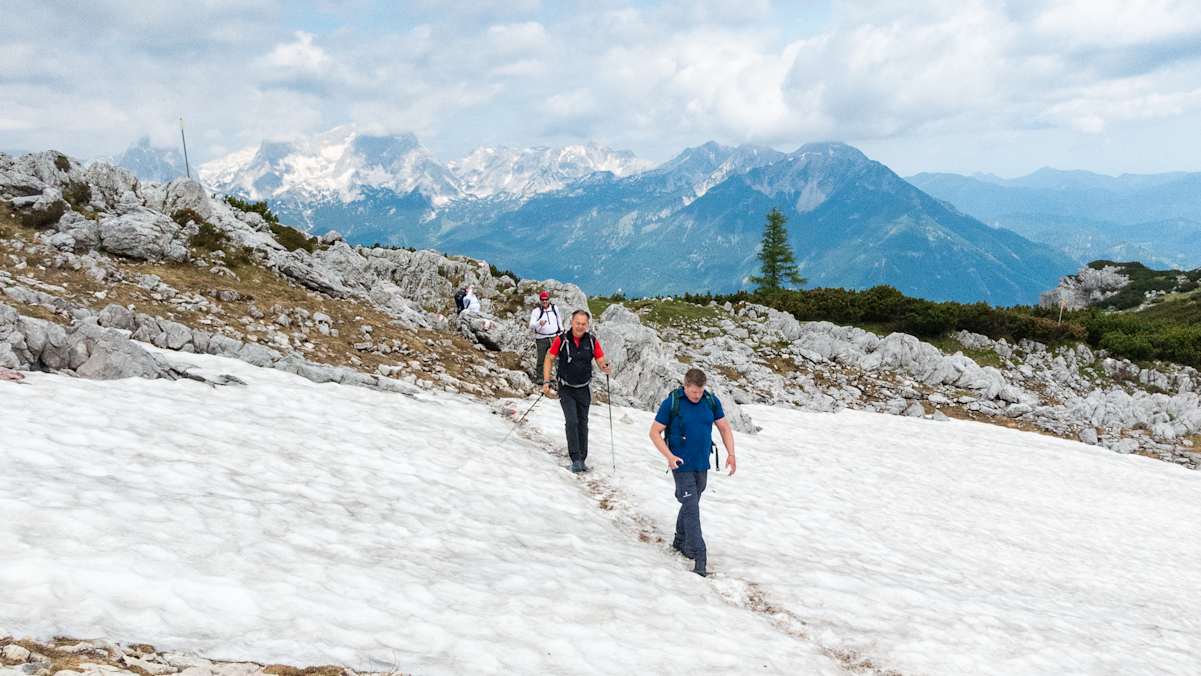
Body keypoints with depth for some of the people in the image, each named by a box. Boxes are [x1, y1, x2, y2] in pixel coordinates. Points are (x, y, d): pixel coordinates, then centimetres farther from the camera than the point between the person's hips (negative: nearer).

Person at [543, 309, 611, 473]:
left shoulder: (592, 341, -7)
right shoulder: (561, 339, -12)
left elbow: (601, 361, -1)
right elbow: (549, 359, -4)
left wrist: (605, 368, -25)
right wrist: (546, 382, -10)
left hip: (584, 390, 3)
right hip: (566, 390, -3)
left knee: (582, 424, 10)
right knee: (571, 422, -14)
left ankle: (582, 459, 21)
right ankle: (575, 459, -11)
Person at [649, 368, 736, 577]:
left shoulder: (711, 401, 0)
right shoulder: (671, 403, -13)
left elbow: (724, 428, 9)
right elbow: (654, 432, -8)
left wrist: (731, 454, -3)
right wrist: (669, 456, -21)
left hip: (702, 465, 5)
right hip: (682, 466, -5)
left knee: (691, 504, 19)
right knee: (692, 509, -10)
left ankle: (680, 542, 39)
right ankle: (699, 558, -9)